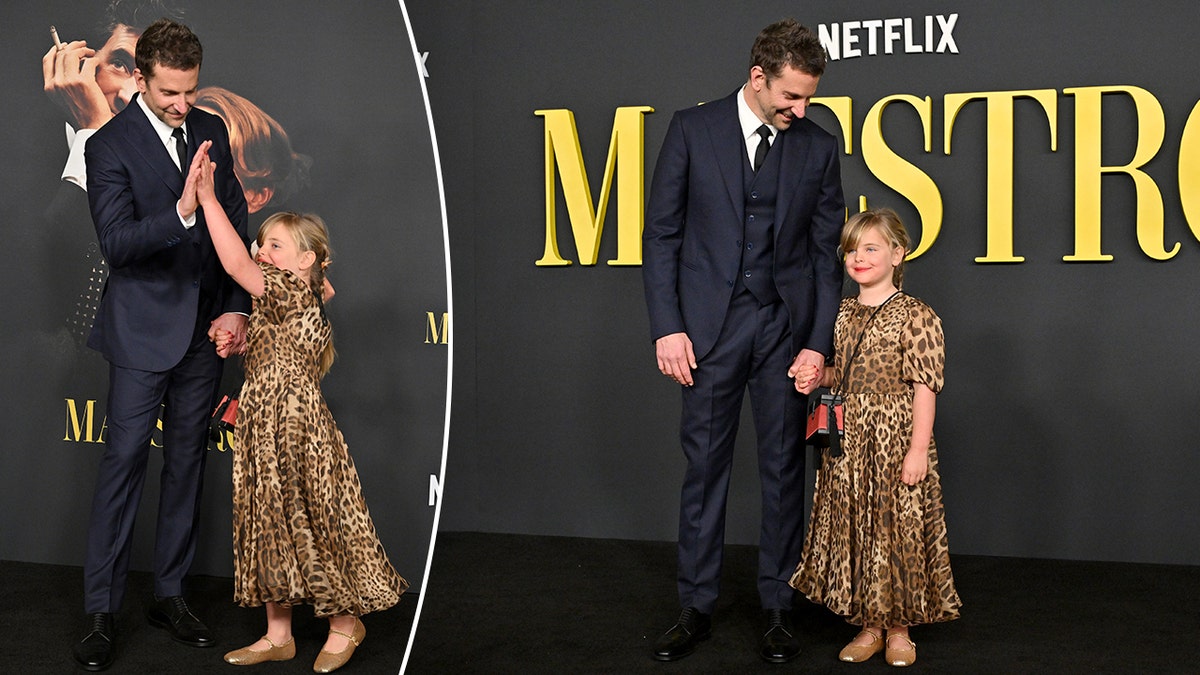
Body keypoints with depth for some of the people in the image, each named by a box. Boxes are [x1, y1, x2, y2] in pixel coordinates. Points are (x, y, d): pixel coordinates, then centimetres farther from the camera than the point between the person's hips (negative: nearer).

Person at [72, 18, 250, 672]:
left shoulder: (211, 130, 4)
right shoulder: (109, 147, -11)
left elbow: (238, 224, 8)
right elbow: (116, 244, -21)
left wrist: (237, 307, 0)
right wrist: (181, 213, -36)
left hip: (205, 327, 5)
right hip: (144, 330, -5)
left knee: (186, 460, 12)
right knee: (123, 460, -2)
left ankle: (169, 593, 24)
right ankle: (100, 611, 8)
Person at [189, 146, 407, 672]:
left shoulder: (294, 293, -15)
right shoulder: (276, 307, 13)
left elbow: (236, 265, -27)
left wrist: (208, 199, -27)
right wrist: (234, 334, 4)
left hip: (300, 436, -10)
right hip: (264, 437, 10)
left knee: (317, 527, 2)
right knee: (270, 528, 13)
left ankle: (345, 625, 20)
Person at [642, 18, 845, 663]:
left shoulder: (818, 147, 5)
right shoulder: (692, 128, -1)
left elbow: (827, 252, 6)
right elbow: (660, 234, 0)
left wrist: (819, 342, -2)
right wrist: (667, 326, -7)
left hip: (786, 325, 1)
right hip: (710, 324, -1)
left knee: (783, 467, 7)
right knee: (704, 465, 5)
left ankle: (778, 606, 20)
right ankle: (695, 608, 17)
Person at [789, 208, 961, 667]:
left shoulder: (915, 316, -9)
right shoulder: (843, 314, 10)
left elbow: (924, 386, -12)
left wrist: (918, 449, -16)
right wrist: (817, 377, 0)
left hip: (895, 437, -6)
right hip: (848, 440, 6)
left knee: (898, 529, 2)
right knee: (853, 528, 10)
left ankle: (899, 628, 18)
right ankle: (868, 625, 23)